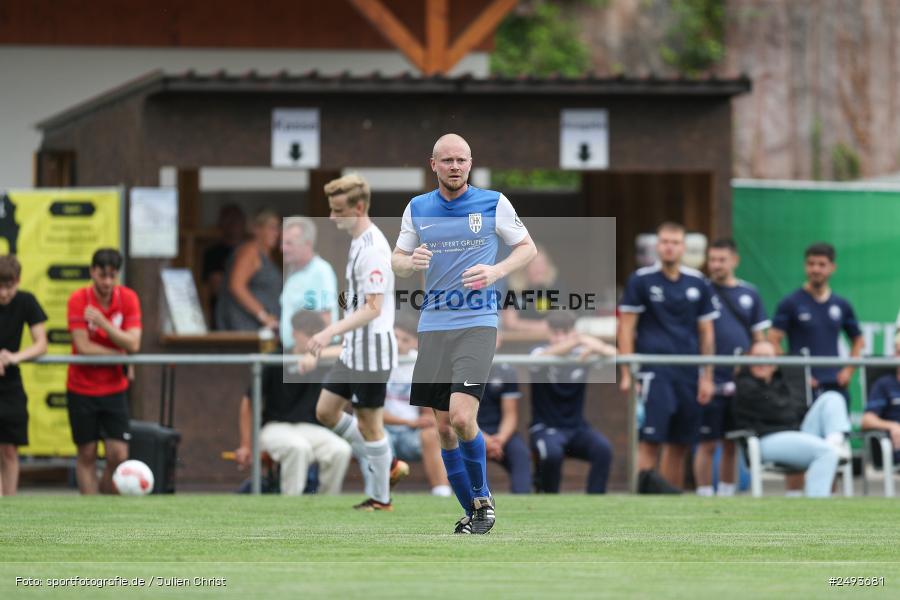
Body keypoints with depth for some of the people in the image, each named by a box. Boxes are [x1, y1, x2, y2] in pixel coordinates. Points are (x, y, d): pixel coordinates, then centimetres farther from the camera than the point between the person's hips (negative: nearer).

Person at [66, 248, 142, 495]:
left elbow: (133, 345, -14)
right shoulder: (78, 299, -11)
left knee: (118, 455, -6)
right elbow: (83, 347, -17)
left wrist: (102, 322, -23)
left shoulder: (128, 299, -4)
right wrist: (120, 356, -12)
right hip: (82, 389, -2)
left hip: (114, 389, 2)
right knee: (87, 454, 2)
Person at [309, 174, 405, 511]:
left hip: (371, 350, -10)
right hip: (353, 349, 10)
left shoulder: (373, 249, -21)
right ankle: (386, 467, 22)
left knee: (368, 424, 0)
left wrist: (331, 332, -35)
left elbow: (372, 308, -27)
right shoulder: (359, 241, 10)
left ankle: (380, 499, 13)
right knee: (326, 411, 12)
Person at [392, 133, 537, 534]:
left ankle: (483, 499, 1)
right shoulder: (417, 208, 8)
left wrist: (497, 271, -12)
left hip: (477, 323, -4)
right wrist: (411, 262, -10)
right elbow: (397, 260, 14)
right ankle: (472, 511, 17)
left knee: (462, 417, -19)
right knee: (444, 427, 3)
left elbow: (527, 248, 7)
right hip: (433, 325, 4)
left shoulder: (493, 203, 0)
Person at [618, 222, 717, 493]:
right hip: (654, 367, -4)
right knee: (652, 434, -17)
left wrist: (707, 377, 8)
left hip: (688, 372, 4)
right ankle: (646, 482, -18)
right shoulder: (641, 280, 2)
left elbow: (706, 333, 13)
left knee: (680, 443, 4)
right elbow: (626, 328, 1)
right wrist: (626, 373, -7)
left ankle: (674, 495, 8)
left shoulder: (697, 283, 11)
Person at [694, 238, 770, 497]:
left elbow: (760, 336, 15)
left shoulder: (749, 294, 11)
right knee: (707, 444, -3)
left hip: (743, 383, 4)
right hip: (712, 381, -4)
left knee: (733, 445, 9)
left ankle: (727, 494, 18)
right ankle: (705, 496, 2)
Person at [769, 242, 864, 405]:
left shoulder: (842, 306, 11)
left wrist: (848, 371, 6)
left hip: (835, 385, 4)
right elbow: (773, 341, -6)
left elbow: (858, 341, 21)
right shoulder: (790, 303, 0)